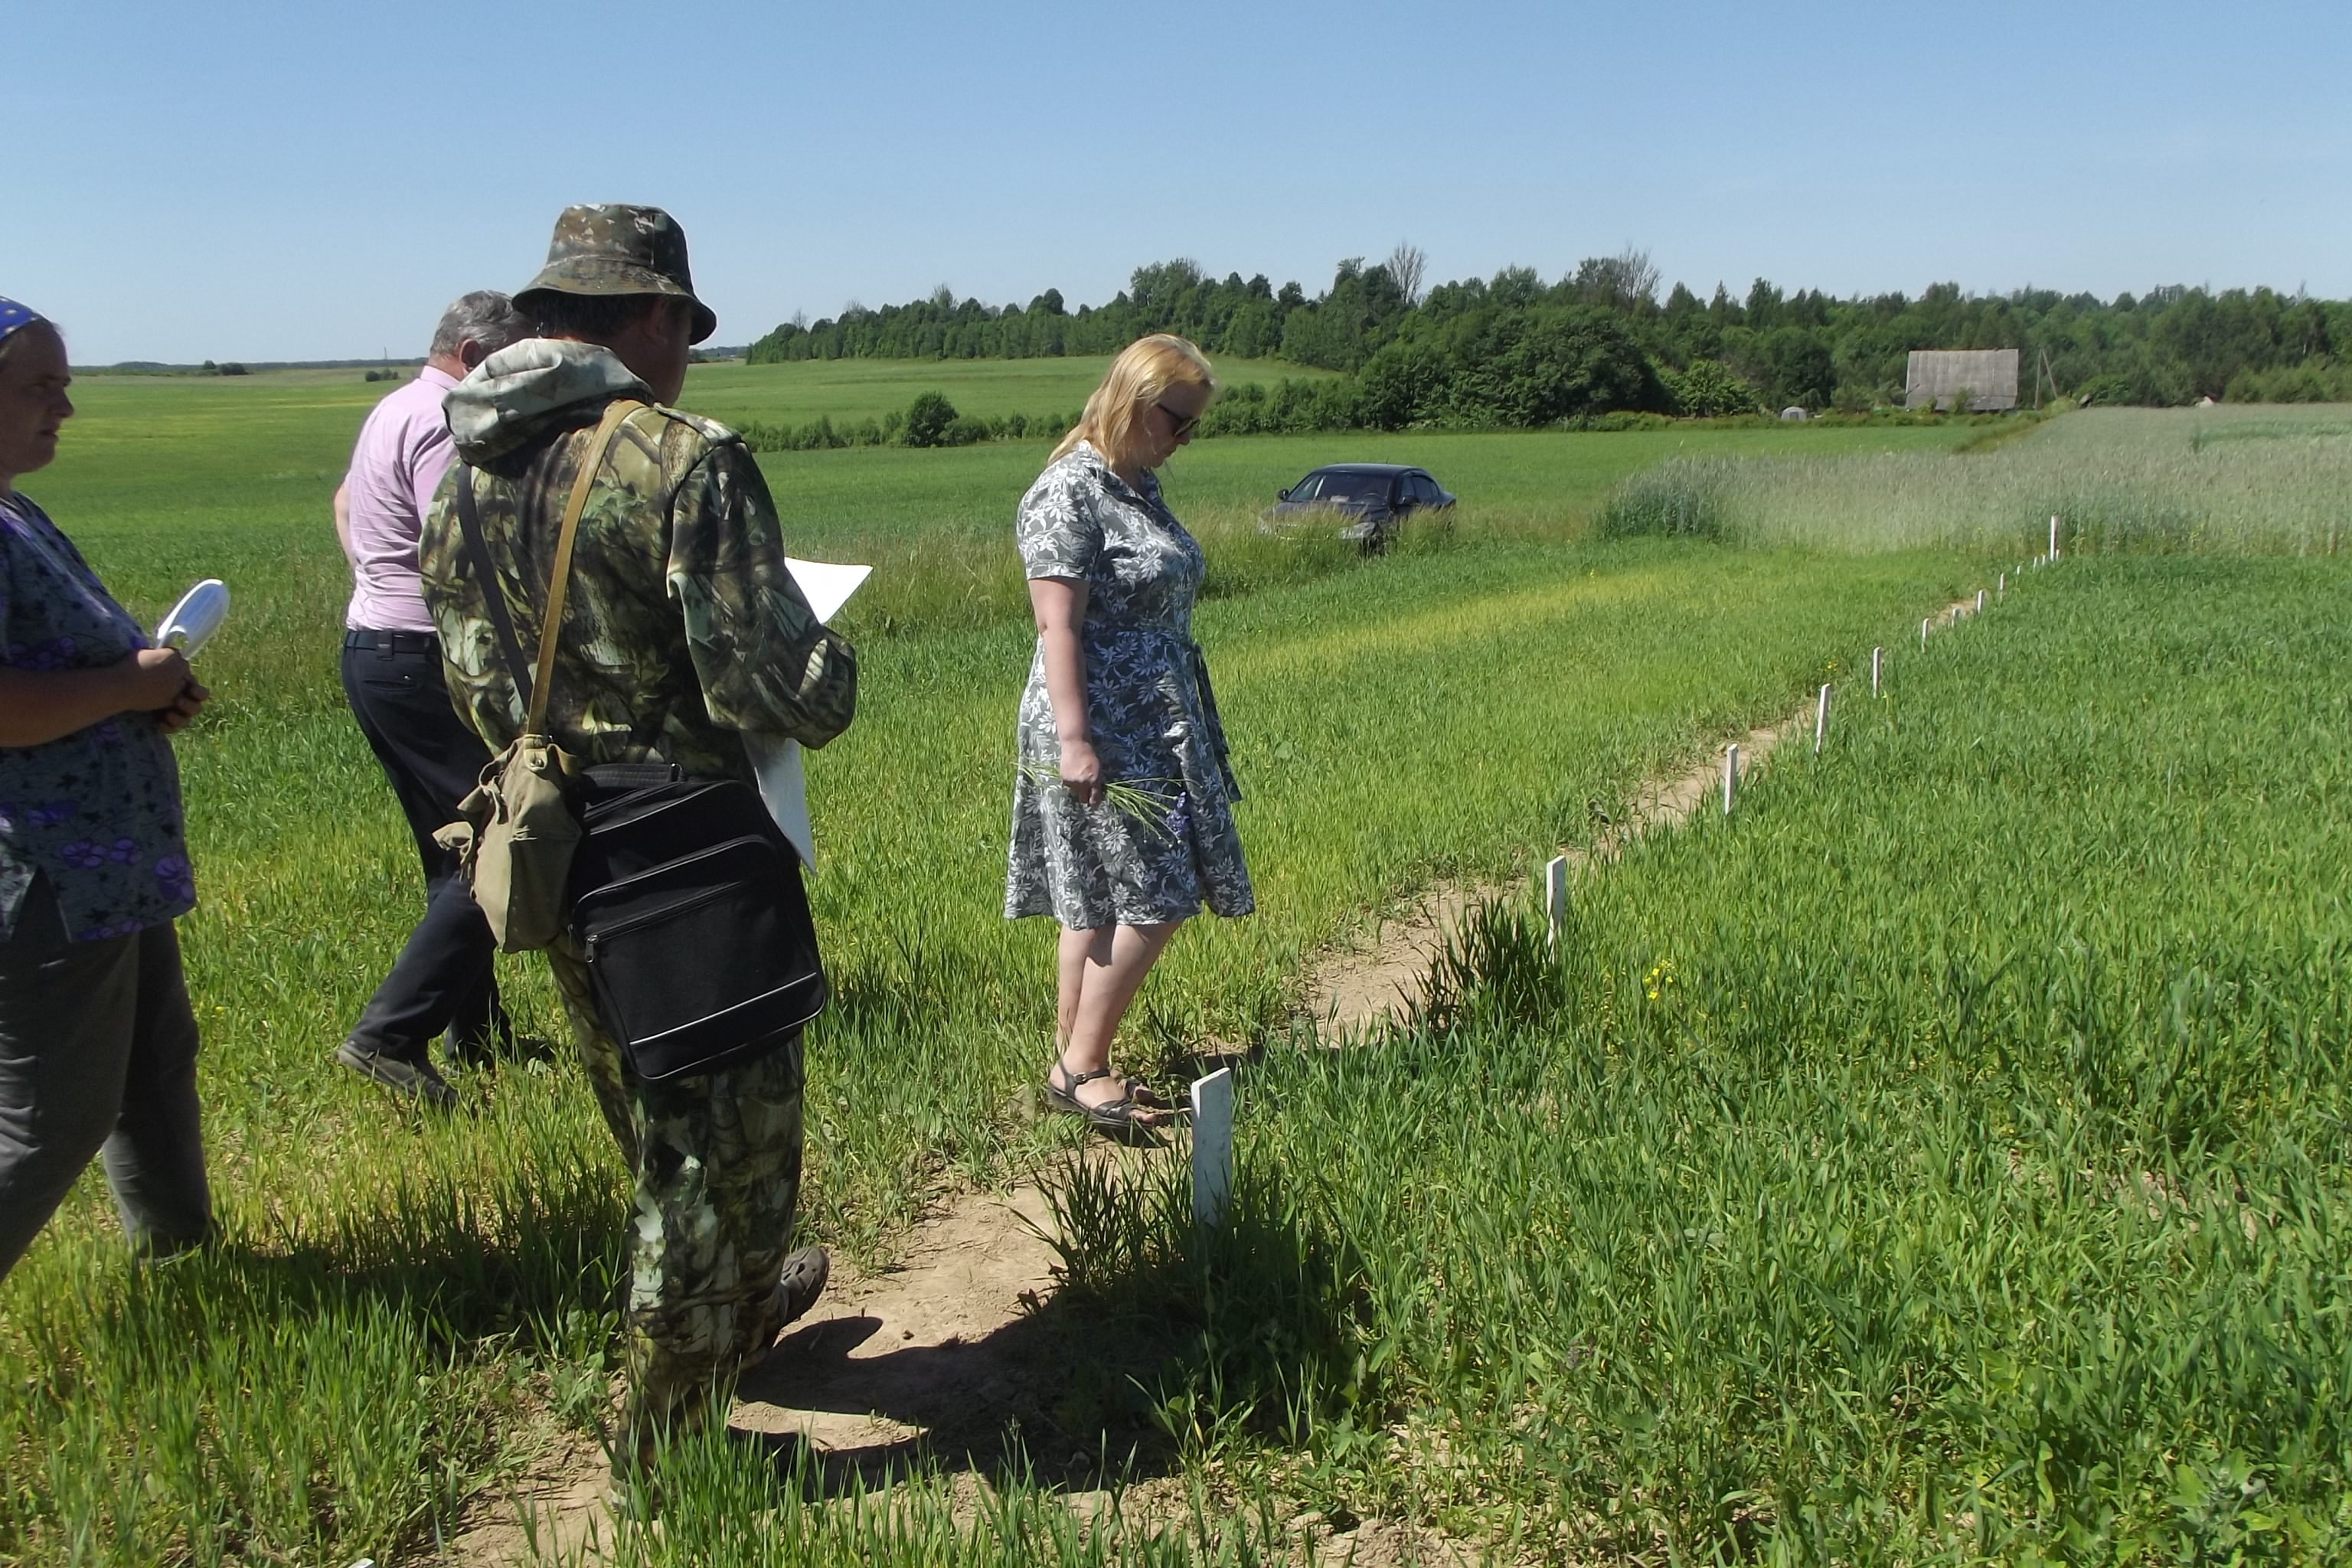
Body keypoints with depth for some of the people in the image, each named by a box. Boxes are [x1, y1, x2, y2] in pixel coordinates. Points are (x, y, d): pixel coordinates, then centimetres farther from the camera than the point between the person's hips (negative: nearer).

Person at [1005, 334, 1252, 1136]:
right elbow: (1058, 625, -19)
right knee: (1152, 902, -8)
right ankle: (1080, 1069, 1)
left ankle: (1074, 1067, 19)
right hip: (1104, 733, -9)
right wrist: (1073, 740, -23)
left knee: (1102, 906, 12)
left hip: (1155, 730, 9)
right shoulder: (1069, 492, -15)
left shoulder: (1138, 487, 14)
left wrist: (1184, 728, 23)